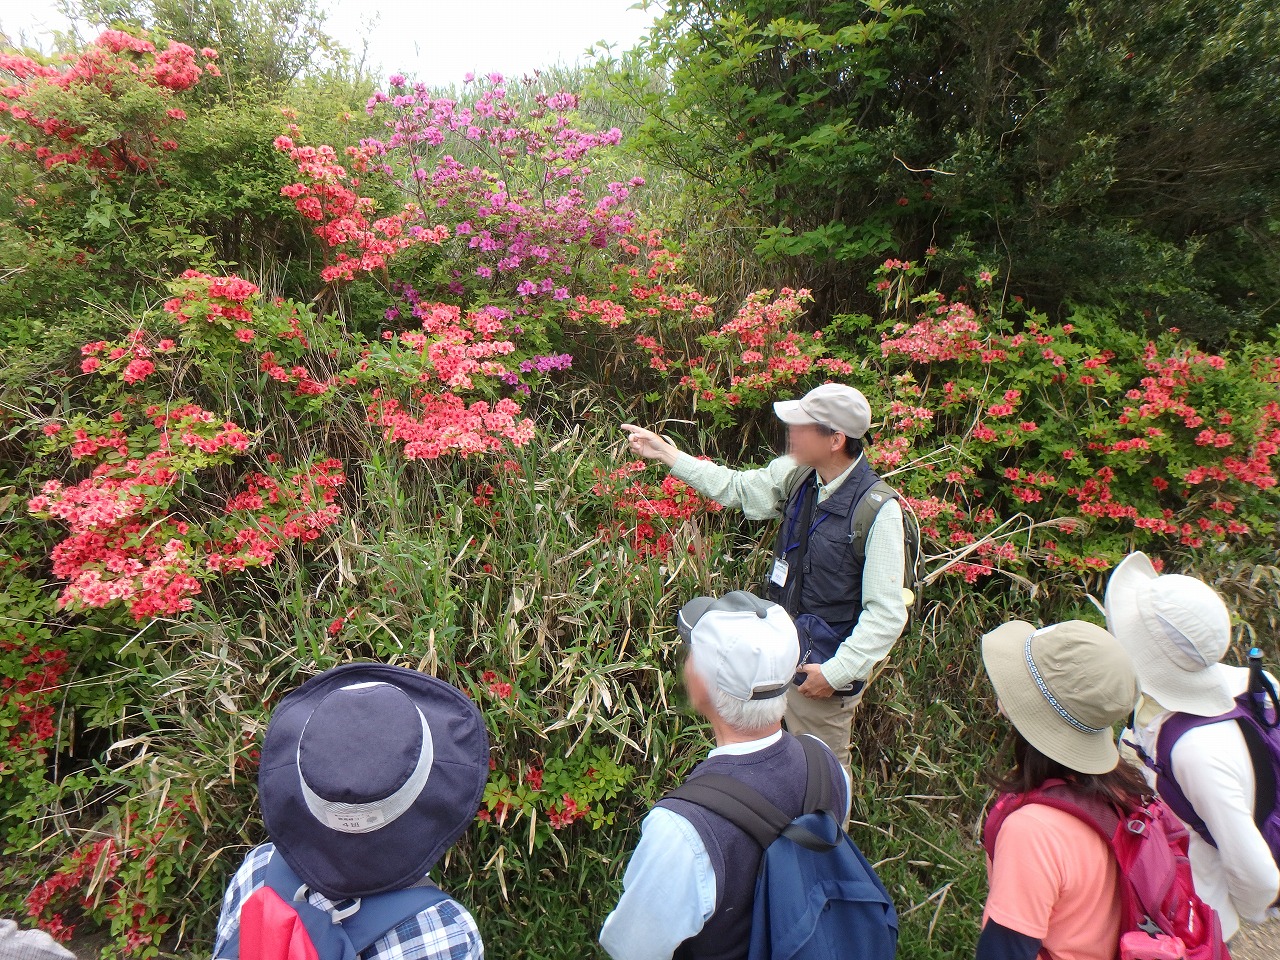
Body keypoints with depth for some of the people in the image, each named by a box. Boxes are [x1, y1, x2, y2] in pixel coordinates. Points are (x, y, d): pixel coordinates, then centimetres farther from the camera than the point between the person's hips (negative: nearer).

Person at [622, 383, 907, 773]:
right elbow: (736, 488, 10)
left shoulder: (878, 510, -23)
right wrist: (666, 453, 9)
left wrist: (837, 672, -20)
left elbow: (887, 613, -21)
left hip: (822, 671, -6)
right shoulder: (798, 476, -5)